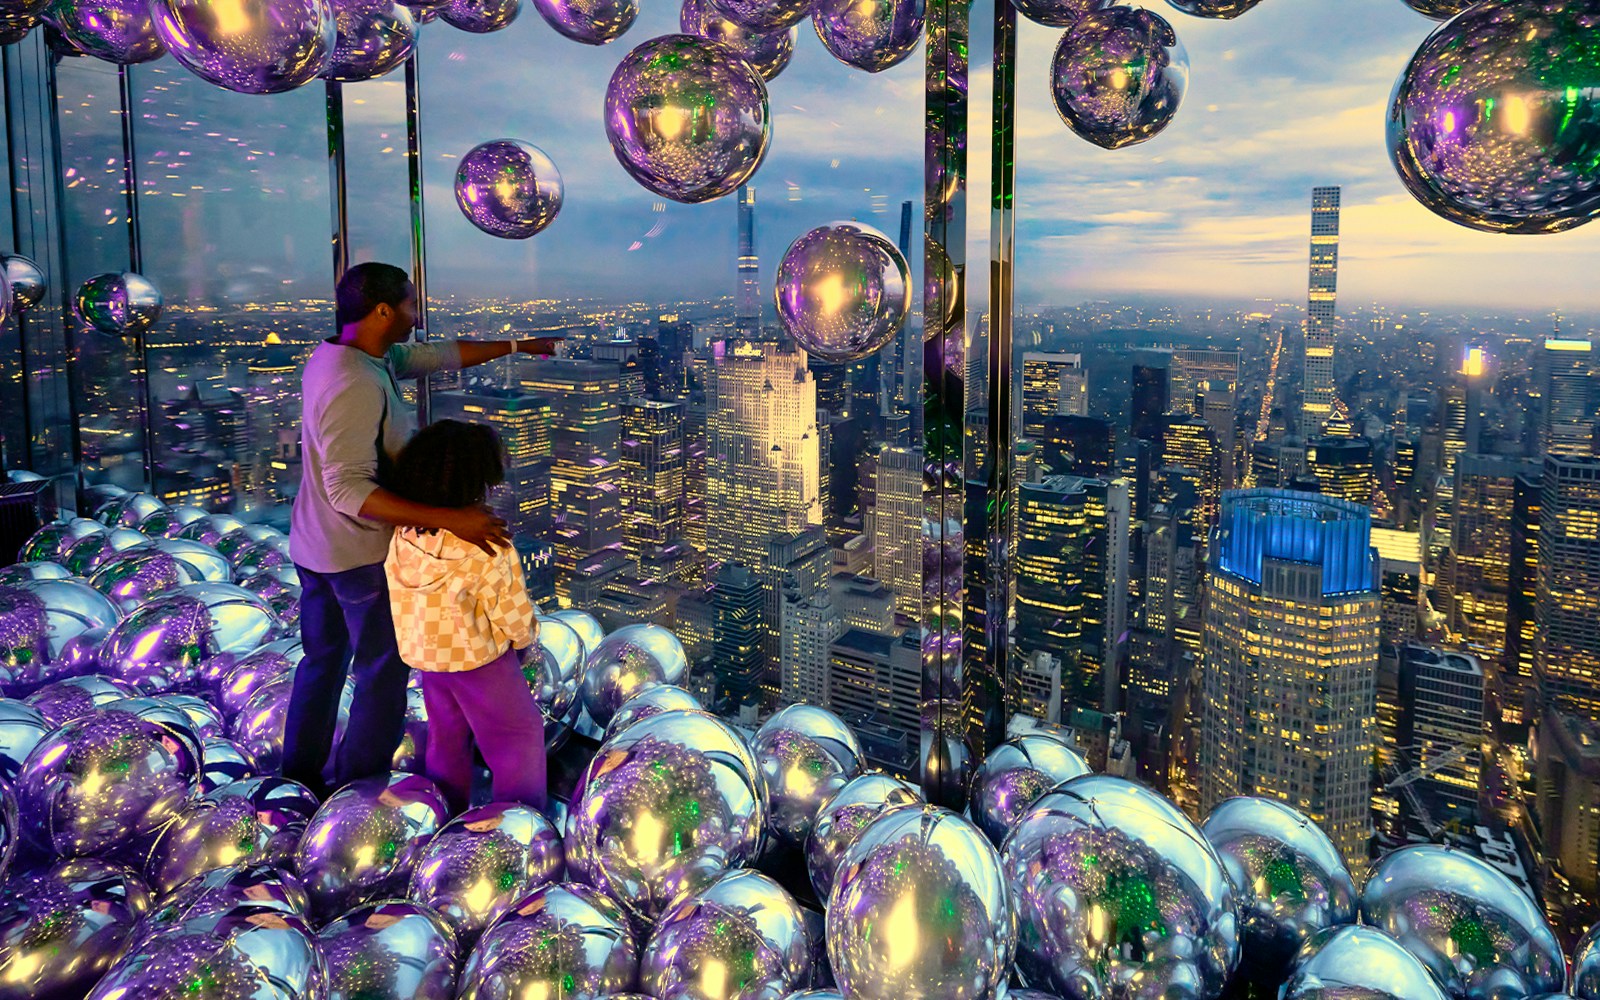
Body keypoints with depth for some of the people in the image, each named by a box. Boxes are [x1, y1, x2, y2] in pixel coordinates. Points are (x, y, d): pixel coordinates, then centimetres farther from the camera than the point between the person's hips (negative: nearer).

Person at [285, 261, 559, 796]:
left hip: (316, 546, 10)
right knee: (384, 672, 7)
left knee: (322, 661, 21)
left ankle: (301, 776, 36)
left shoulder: (373, 356, 0)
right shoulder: (355, 384, -29)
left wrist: (519, 345, 17)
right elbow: (349, 490, -35)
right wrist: (449, 519, -40)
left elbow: (441, 355, 12)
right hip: (363, 553, -9)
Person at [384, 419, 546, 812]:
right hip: (479, 660, -6)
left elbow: (401, 603, 0)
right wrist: (525, 637, 2)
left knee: (445, 739, 24)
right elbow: (515, 615, -20)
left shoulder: (403, 537, -13)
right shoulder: (487, 549, -30)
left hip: (423, 656, 7)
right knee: (518, 737, 12)